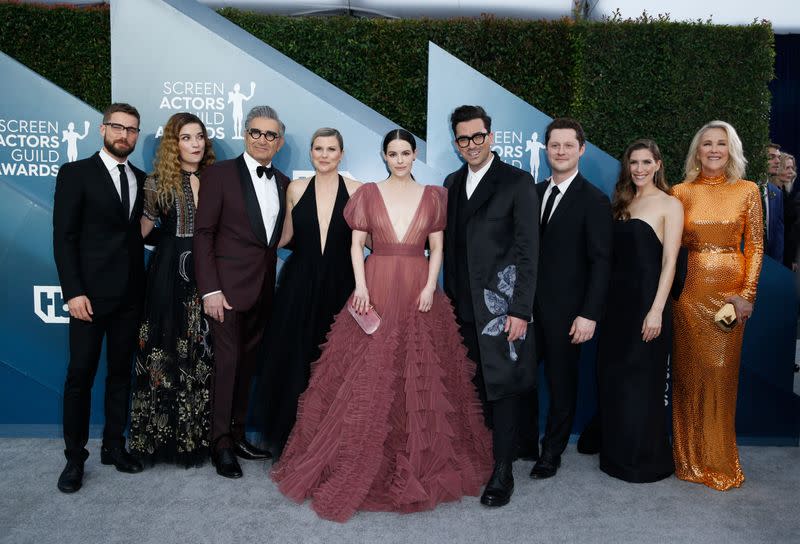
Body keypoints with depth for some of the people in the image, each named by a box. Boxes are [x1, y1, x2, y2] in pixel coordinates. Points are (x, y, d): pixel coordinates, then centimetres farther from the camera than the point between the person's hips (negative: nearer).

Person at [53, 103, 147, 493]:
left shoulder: (142, 180, 11)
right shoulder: (76, 173, -1)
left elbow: (142, 233, 11)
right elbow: (64, 237, -7)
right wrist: (73, 292, -14)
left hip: (130, 295, 4)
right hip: (90, 293, -4)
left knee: (121, 372, 11)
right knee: (80, 374, 1)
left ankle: (114, 446, 23)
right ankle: (75, 457, 14)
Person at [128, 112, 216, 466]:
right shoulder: (158, 181, 1)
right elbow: (141, 230, 3)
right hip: (169, 275, -2)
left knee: (203, 354, 6)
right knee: (165, 353, 4)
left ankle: (198, 434, 19)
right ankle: (161, 435, 18)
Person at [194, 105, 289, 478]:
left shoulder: (283, 183, 11)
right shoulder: (219, 174, -4)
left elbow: (279, 236, 12)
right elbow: (203, 233, -8)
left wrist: (274, 284, 3)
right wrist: (210, 289, -14)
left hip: (263, 289, 5)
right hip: (229, 286, -5)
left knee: (247, 364, 12)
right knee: (227, 362, 0)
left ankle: (237, 435, 26)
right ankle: (221, 444, 15)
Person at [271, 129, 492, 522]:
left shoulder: (432, 196, 8)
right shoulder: (368, 194, 6)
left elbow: (437, 248, 5)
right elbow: (356, 244, 3)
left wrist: (430, 286, -8)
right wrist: (360, 285, -10)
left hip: (418, 294, 1)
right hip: (376, 291, -1)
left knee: (420, 378, 5)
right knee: (368, 378, 0)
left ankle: (421, 465, 22)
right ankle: (363, 466, 15)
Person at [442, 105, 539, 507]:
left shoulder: (517, 183, -4)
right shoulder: (452, 183, 13)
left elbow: (528, 250, -9)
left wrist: (521, 309, -14)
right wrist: (449, 297, 10)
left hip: (500, 303, -5)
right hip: (462, 305, 5)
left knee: (501, 387, 1)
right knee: (472, 387, 9)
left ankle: (502, 473, 13)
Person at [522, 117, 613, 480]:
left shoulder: (594, 201, -8)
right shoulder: (534, 193, 9)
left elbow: (601, 262, -11)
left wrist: (589, 315, -17)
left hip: (565, 311, -5)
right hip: (528, 305, 5)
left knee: (561, 382, 10)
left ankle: (552, 453, 27)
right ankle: (525, 441, 30)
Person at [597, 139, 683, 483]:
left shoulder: (669, 205, -4)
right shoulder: (621, 203, 13)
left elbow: (669, 261, -10)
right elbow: (612, 256, 11)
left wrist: (656, 310, -17)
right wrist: (604, 300, 4)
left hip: (647, 299, -6)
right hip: (617, 300, 6)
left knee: (641, 380, 3)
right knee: (612, 377, 11)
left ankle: (647, 459, 20)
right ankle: (618, 453, 27)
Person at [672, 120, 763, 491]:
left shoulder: (747, 191, 4)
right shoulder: (682, 192, 4)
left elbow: (755, 247, 2)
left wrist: (747, 293, -7)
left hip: (731, 291, 0)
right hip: (691, 290, 0)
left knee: (721, 372, 4)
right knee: (690, 371, 5)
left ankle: (719, 458, 21)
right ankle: (691, 458, 19)